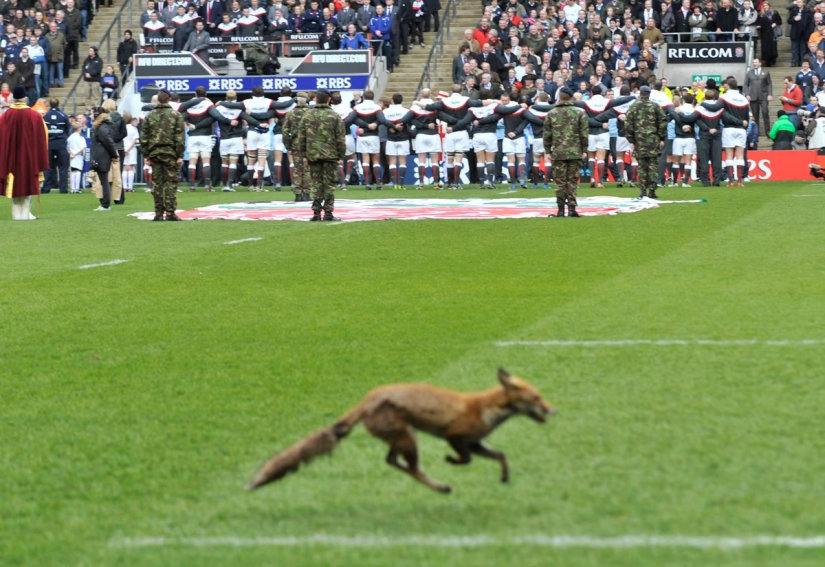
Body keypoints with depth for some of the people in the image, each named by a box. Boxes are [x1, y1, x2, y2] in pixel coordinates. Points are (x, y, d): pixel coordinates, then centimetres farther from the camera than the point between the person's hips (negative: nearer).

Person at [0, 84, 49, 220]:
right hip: (29, 157, -1)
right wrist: (40, 161, 3)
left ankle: (16, 214, 8)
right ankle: (25, 213, 2)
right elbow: (40, 139, -6)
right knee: (28, 183, 7)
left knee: (14, 184, 10)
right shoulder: (34, 116, -10)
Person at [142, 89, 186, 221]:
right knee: (171, 183, 0)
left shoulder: (149, 116, 6)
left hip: (154, 153, 3)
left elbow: (144, 138, 6)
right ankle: (170, 213, -4)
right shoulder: (176, 115, -2)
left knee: (157, 183, 6)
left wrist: (146, 156, 10)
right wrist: (180, 156, -3)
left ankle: (158, 213, 5)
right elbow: (179, 137, -6)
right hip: (170, 153, -2)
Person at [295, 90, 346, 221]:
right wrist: (341, 155, 3)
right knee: (329, 184, 2)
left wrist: (303, 153, 14)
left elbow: (301, 137, 6)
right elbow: (340, 138, -3)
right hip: (330, 155, -2)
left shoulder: (307, 117, 4)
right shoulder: (335, 116, -3)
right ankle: (328, 213, -1)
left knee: (316, 184, 6)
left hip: (313, 155, 2)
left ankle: (316, 212, 3)